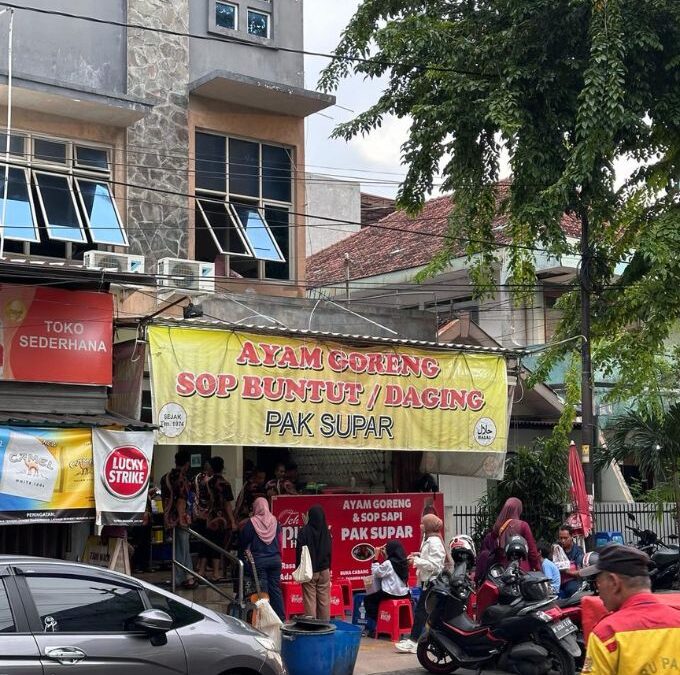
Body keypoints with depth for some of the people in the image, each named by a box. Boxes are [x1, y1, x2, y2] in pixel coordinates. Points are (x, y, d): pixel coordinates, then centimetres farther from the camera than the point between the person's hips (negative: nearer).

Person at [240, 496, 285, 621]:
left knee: (262, 590, 1)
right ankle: (281, 618, 11)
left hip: (258, 560, -3)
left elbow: (244, 542, -1)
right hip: (275, 559, 3)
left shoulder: (251, 522, -9)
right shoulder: (274, 521, 2)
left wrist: (246, 552, 19)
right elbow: (280, 541, 8)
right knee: (275, 588, 9)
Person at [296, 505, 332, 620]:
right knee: (324, 600, 8)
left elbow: (299, 551, -9)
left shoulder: (304, 531, -12)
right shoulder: (326, 531, 0)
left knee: (310, 600, 0)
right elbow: (329, 551, 10)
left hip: (309, 570, -3)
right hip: (324, 570, 3)